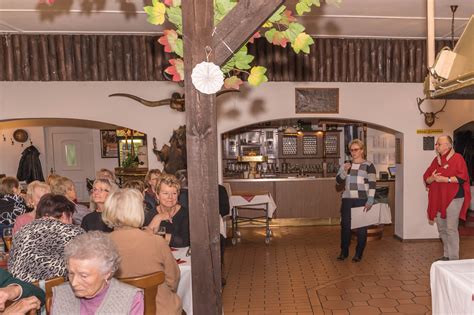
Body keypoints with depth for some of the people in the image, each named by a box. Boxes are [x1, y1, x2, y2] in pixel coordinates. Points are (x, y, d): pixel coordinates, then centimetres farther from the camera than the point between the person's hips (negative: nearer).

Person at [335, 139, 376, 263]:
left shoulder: (368, 165, -1)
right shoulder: (346, 165, 12)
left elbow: (372, 184, -5)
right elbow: (338, 180, 5)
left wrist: (370, 201, -13)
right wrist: (344, 171, -13)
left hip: (362, 200, -3)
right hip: (347, 199, 4)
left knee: (361, 227, 2)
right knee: (345, 226, 5)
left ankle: (358, 254, 14)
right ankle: (344, 252, 18)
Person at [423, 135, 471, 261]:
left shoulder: (457, 158, -5)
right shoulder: (436, 160, 14)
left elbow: (462, 177, -16)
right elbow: (426, 178, 11)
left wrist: (445, 179, -19)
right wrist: (432, 178, -10)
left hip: (453, 198, -7)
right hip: (438, 199, 7)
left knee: (451, 229, -6)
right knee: (442, 229, 12)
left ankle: (453, 258, 3)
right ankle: (446, 255, 24)